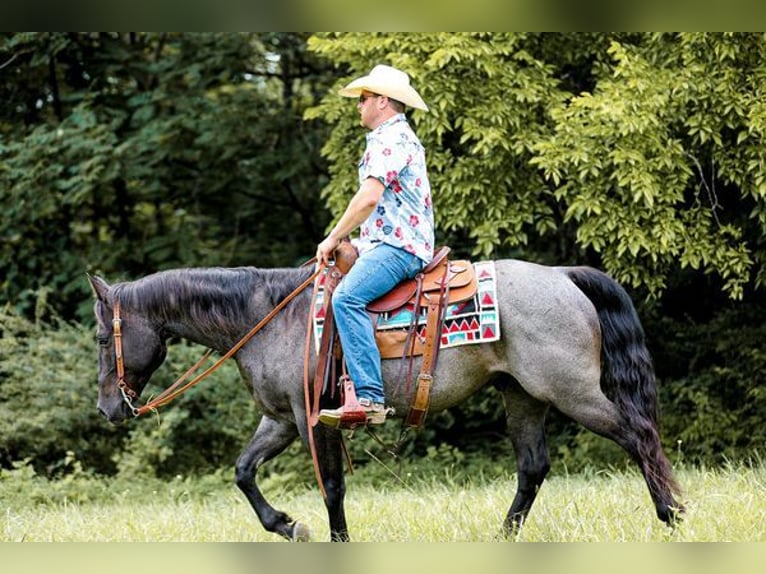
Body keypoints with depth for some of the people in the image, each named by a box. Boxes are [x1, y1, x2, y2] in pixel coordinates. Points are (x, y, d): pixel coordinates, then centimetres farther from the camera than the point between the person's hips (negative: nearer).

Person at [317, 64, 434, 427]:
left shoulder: (391, 139, -11)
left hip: (398, 247, -12)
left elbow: (369, 197, -23)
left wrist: (334, 238, -14)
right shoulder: (397, 137, 24)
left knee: (347, 298, -31)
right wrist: (354, 242, 23)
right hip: (386, 244, 12)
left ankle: (370, 398, -40)